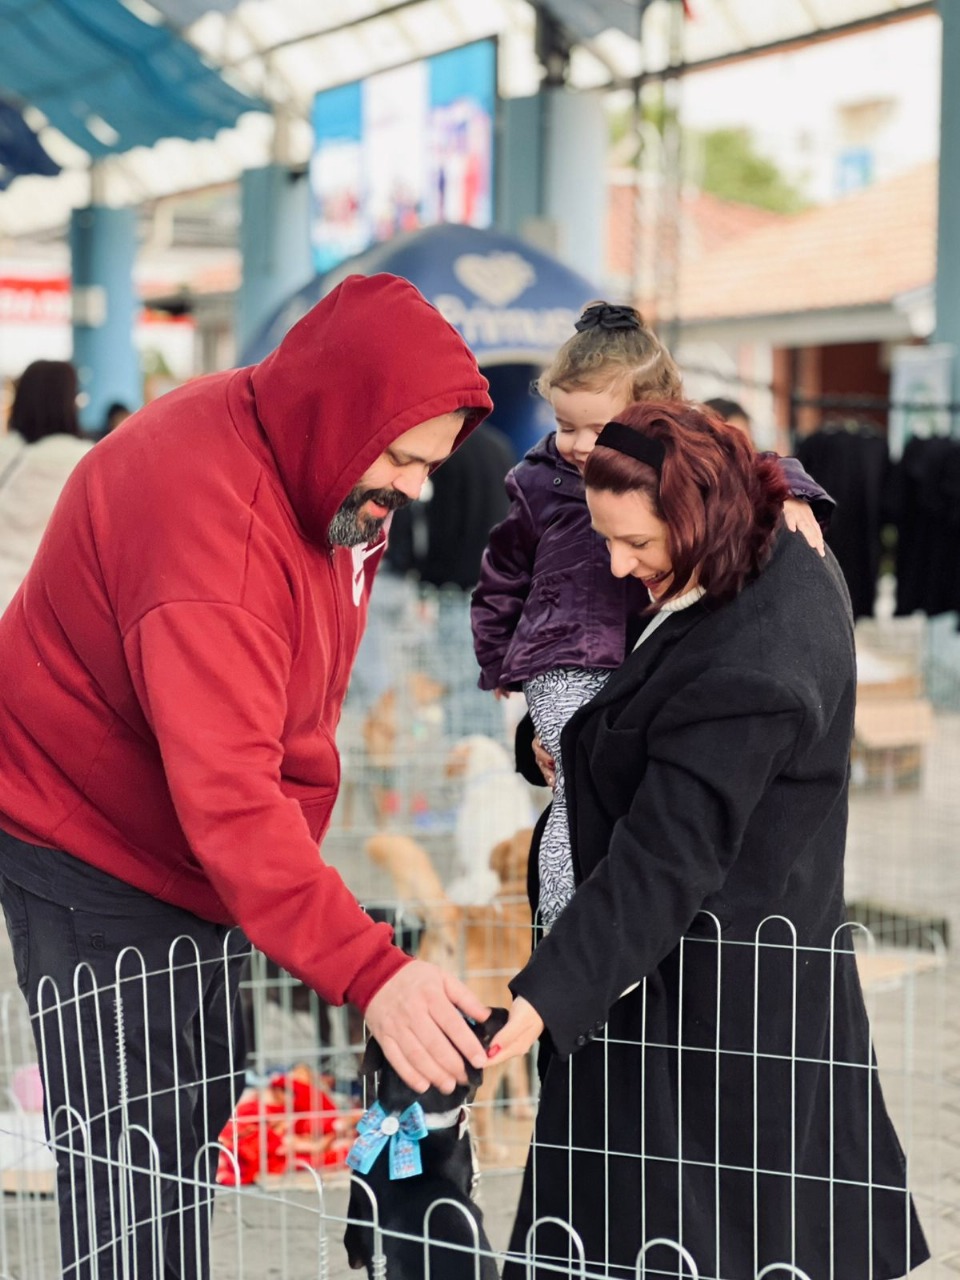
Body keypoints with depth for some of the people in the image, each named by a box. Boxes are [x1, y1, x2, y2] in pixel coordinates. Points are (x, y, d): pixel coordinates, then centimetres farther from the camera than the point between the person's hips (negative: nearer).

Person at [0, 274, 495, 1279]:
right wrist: (370, 975, -47)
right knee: (131, 1172, -8)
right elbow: (226, 798, -41)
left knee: (195, 1142, 17)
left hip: (206, 858, 9)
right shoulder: (206, 510, -33)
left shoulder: (330, 468, -3)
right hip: (95, 850, -9)